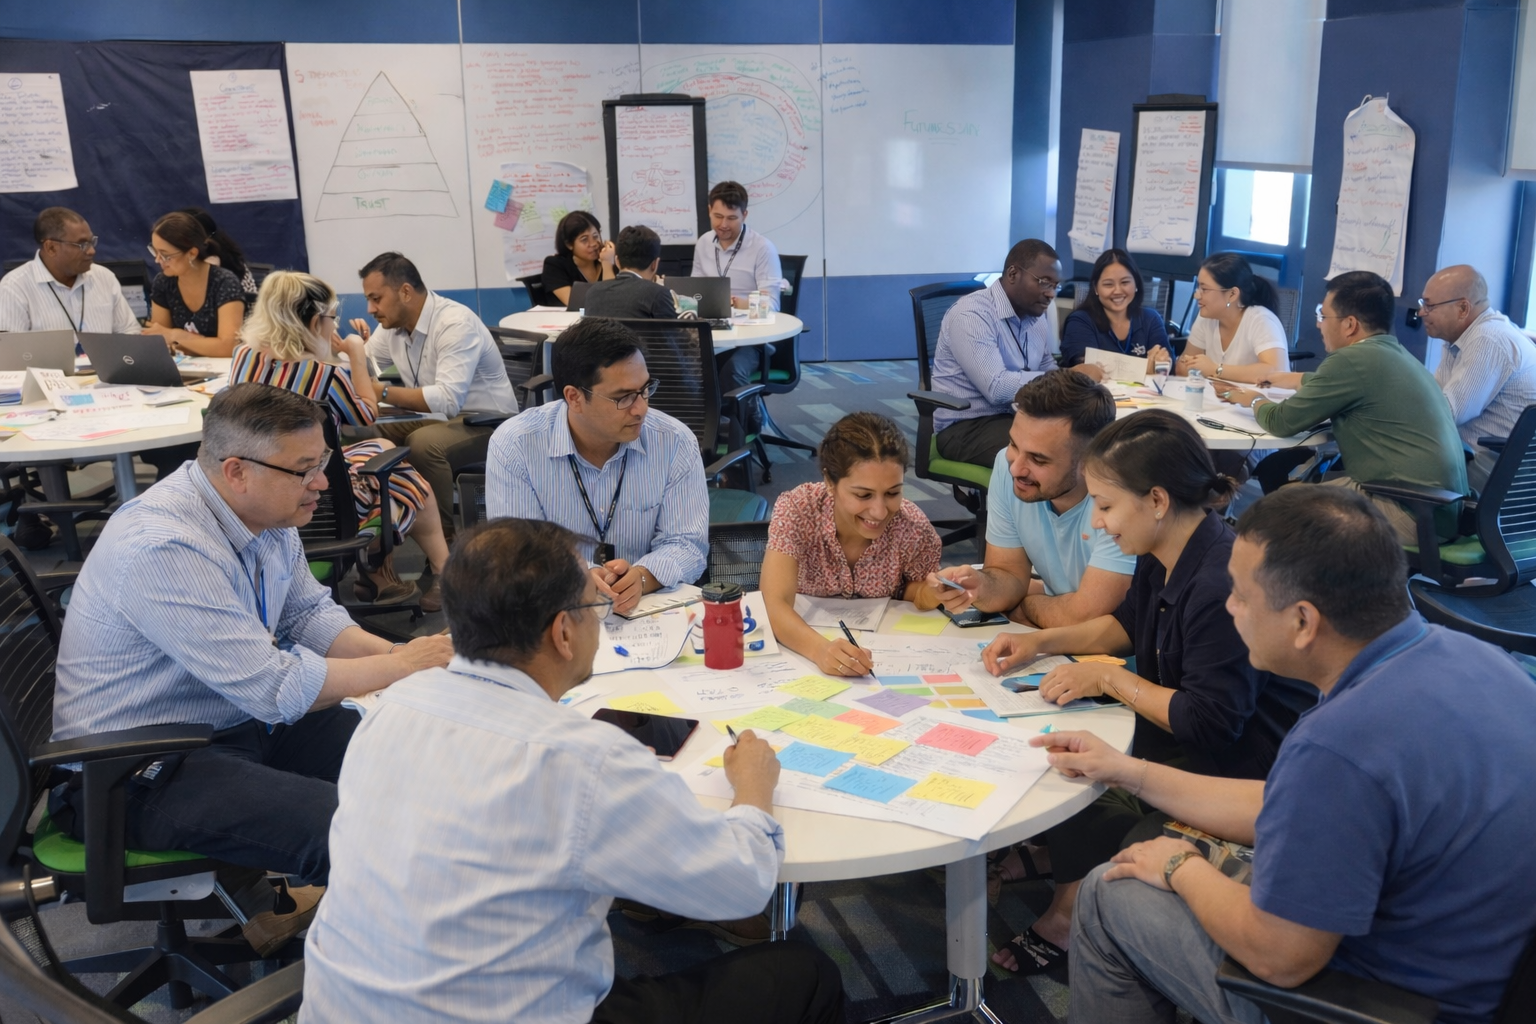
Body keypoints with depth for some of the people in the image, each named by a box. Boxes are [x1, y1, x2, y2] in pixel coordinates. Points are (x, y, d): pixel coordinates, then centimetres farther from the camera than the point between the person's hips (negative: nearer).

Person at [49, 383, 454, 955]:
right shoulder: (163, 547, -28)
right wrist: (399, 667, -19)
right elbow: (273, 687, -28)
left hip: (239, 716, 10)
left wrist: (395, 653, -8)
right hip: (141, 771, -10)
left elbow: (308, 613, 10)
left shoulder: (268, 513, -1)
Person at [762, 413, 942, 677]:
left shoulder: (913, 528, -17)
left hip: (882, 653, 1)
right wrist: (821, 649, -47)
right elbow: (777, 605, -30)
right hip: (803, 651, -1)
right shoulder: (797, 509, -21)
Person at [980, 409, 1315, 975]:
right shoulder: (1166, 558, -2)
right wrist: (1041, 641, 4)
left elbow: (1210, 722, -29)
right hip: (1184, 734, 9)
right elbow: (1128, 623, 17)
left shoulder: (1224, 586, -32)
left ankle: (1065, 919, 18)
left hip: (1236, 773, -9)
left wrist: (1110, 680, -20)